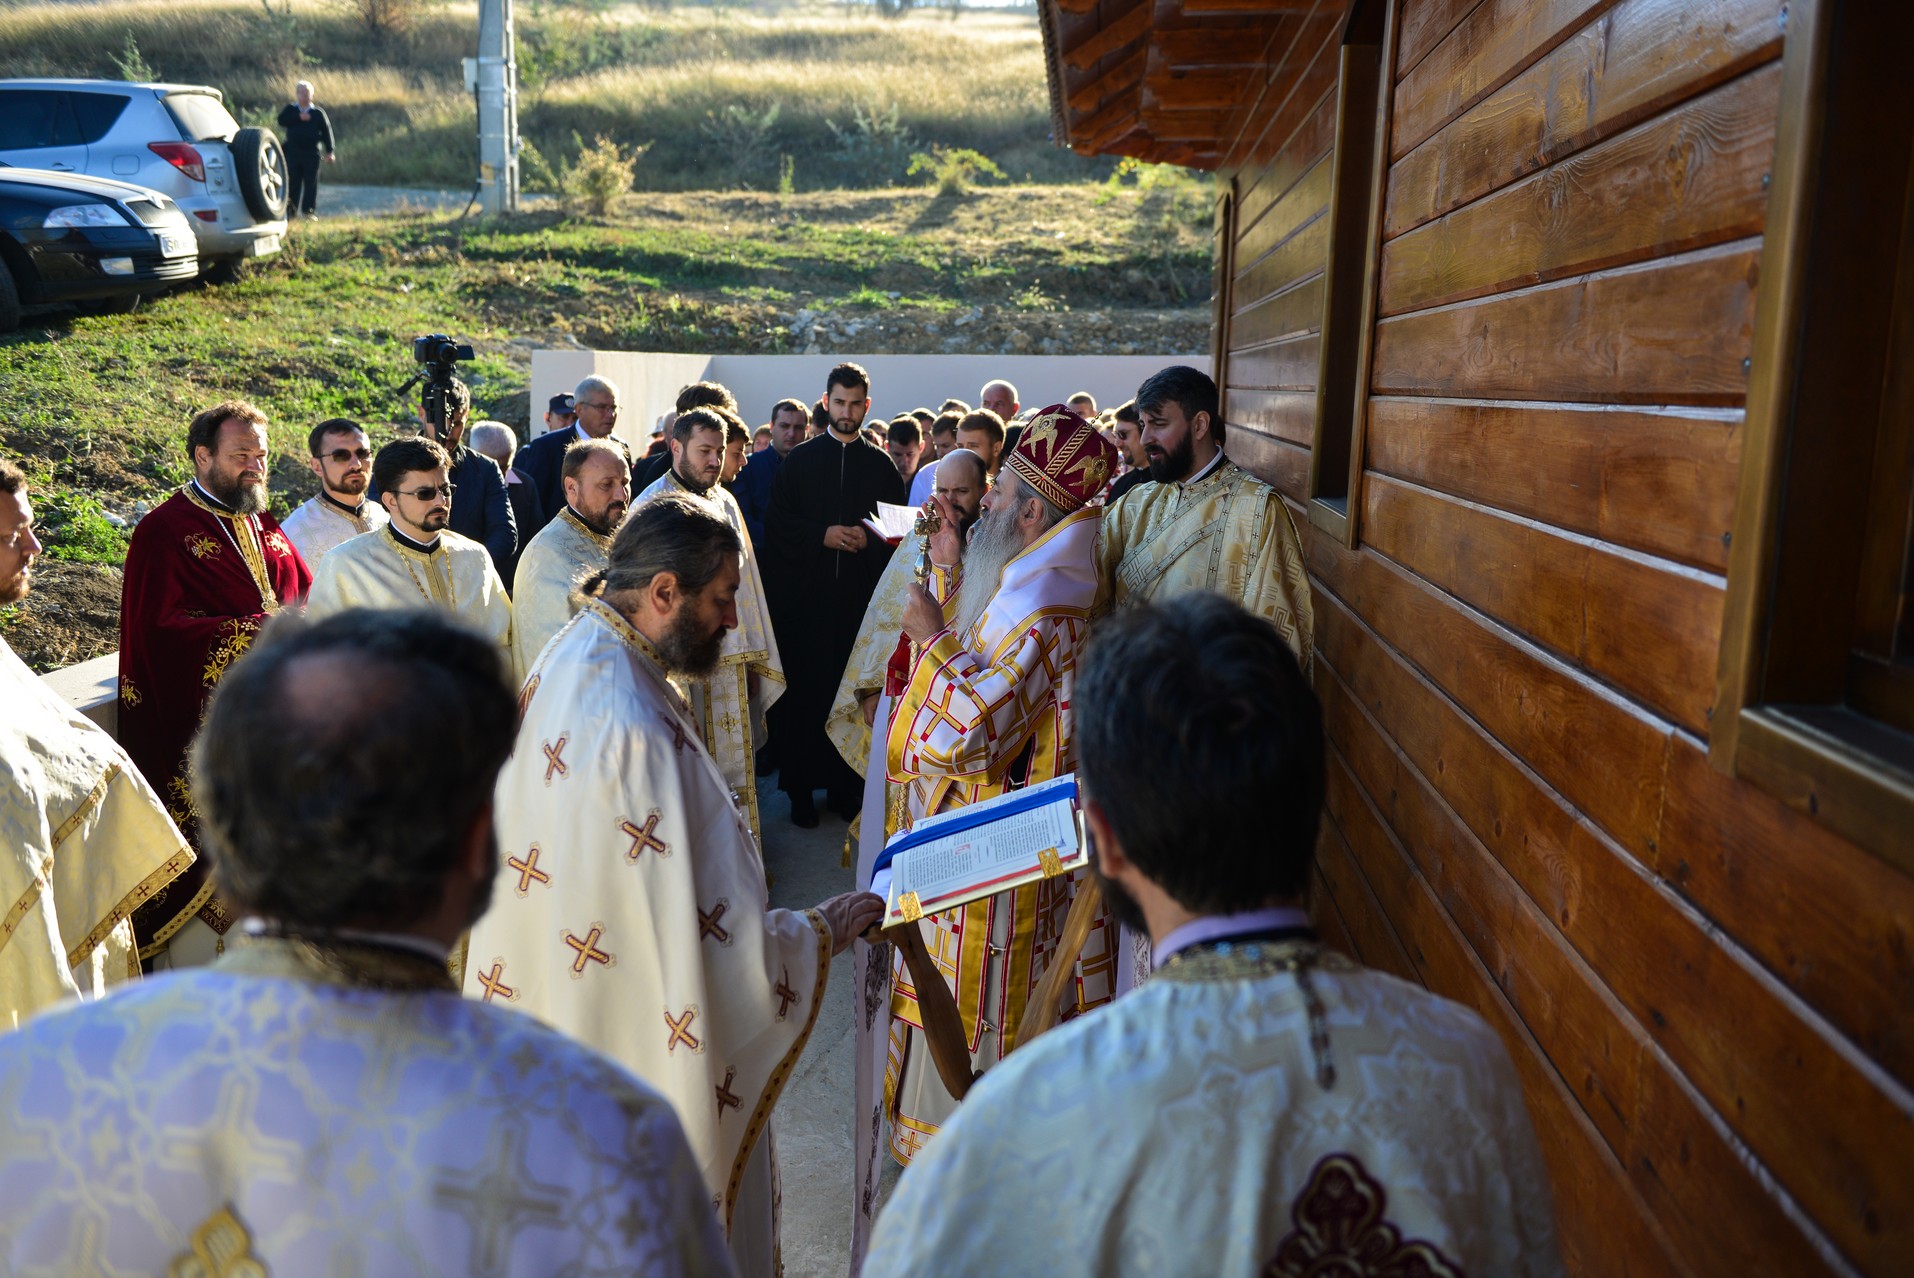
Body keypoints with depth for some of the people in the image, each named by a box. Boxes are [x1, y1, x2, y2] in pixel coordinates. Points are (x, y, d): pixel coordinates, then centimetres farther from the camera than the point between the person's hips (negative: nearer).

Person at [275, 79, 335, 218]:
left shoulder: (318, 112, 5)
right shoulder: (290, 109, 8)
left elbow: (326, 132, 4)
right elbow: (281, 120, -10)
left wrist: (329, 151, -3)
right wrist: (299, 117, -16)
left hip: (311, 153, -1)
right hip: (292, 152, 1)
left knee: (311, 182, -1)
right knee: (292, 182, 3)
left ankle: (309, 211, 5)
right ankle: (290, 210, 9)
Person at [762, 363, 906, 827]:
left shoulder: (880, 465, 9)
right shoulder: (800, 459, 7)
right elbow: (776, 523, 4)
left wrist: (869, 539, -10)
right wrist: (821, 535, -10)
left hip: (861, 596, 1)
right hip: (806, 595, -1)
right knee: (804, 689, -1)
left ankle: (845, 785, 12)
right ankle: (801, 788, 8)